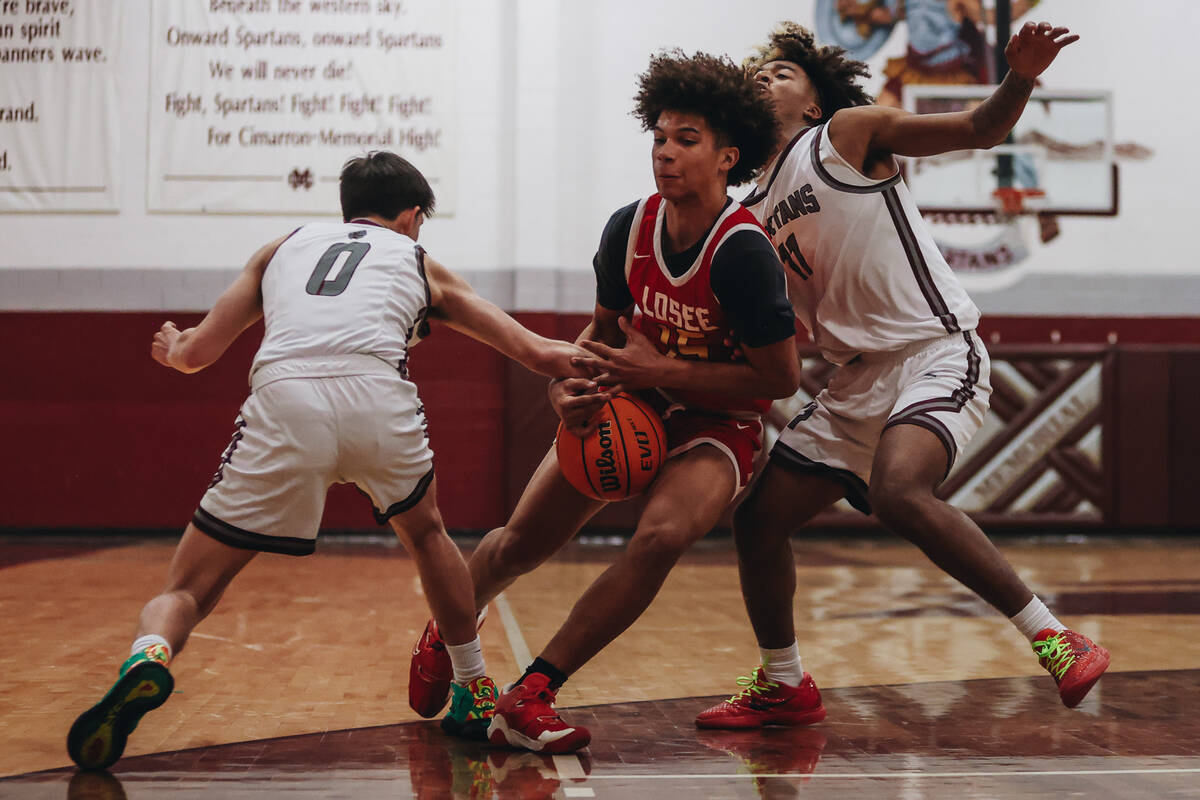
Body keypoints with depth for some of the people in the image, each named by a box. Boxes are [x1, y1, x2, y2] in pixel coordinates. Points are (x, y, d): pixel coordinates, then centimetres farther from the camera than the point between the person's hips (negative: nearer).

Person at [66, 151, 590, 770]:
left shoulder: (286, 245, 33)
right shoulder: (418, 262, 31)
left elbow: (197, 351, 29)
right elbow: (538, 355, 29)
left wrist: (171, 347, 52)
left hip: (284, 400, 0)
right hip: (379, 395, 0)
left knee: (187, 589, 8)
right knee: (426, 534, 33)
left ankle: (148, 656, -24)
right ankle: (477, 695, 36)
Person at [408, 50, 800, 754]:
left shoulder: (744, 253, -26)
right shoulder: (629, 228, -9)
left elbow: (781, 378, -23)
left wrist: (662, 369, -23)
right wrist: (568, 384, -13)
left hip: (718, 423, -5)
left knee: (662, 537, -33)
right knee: (521, 544, 2)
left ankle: (528, 697, -24)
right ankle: (446, 636, 36)